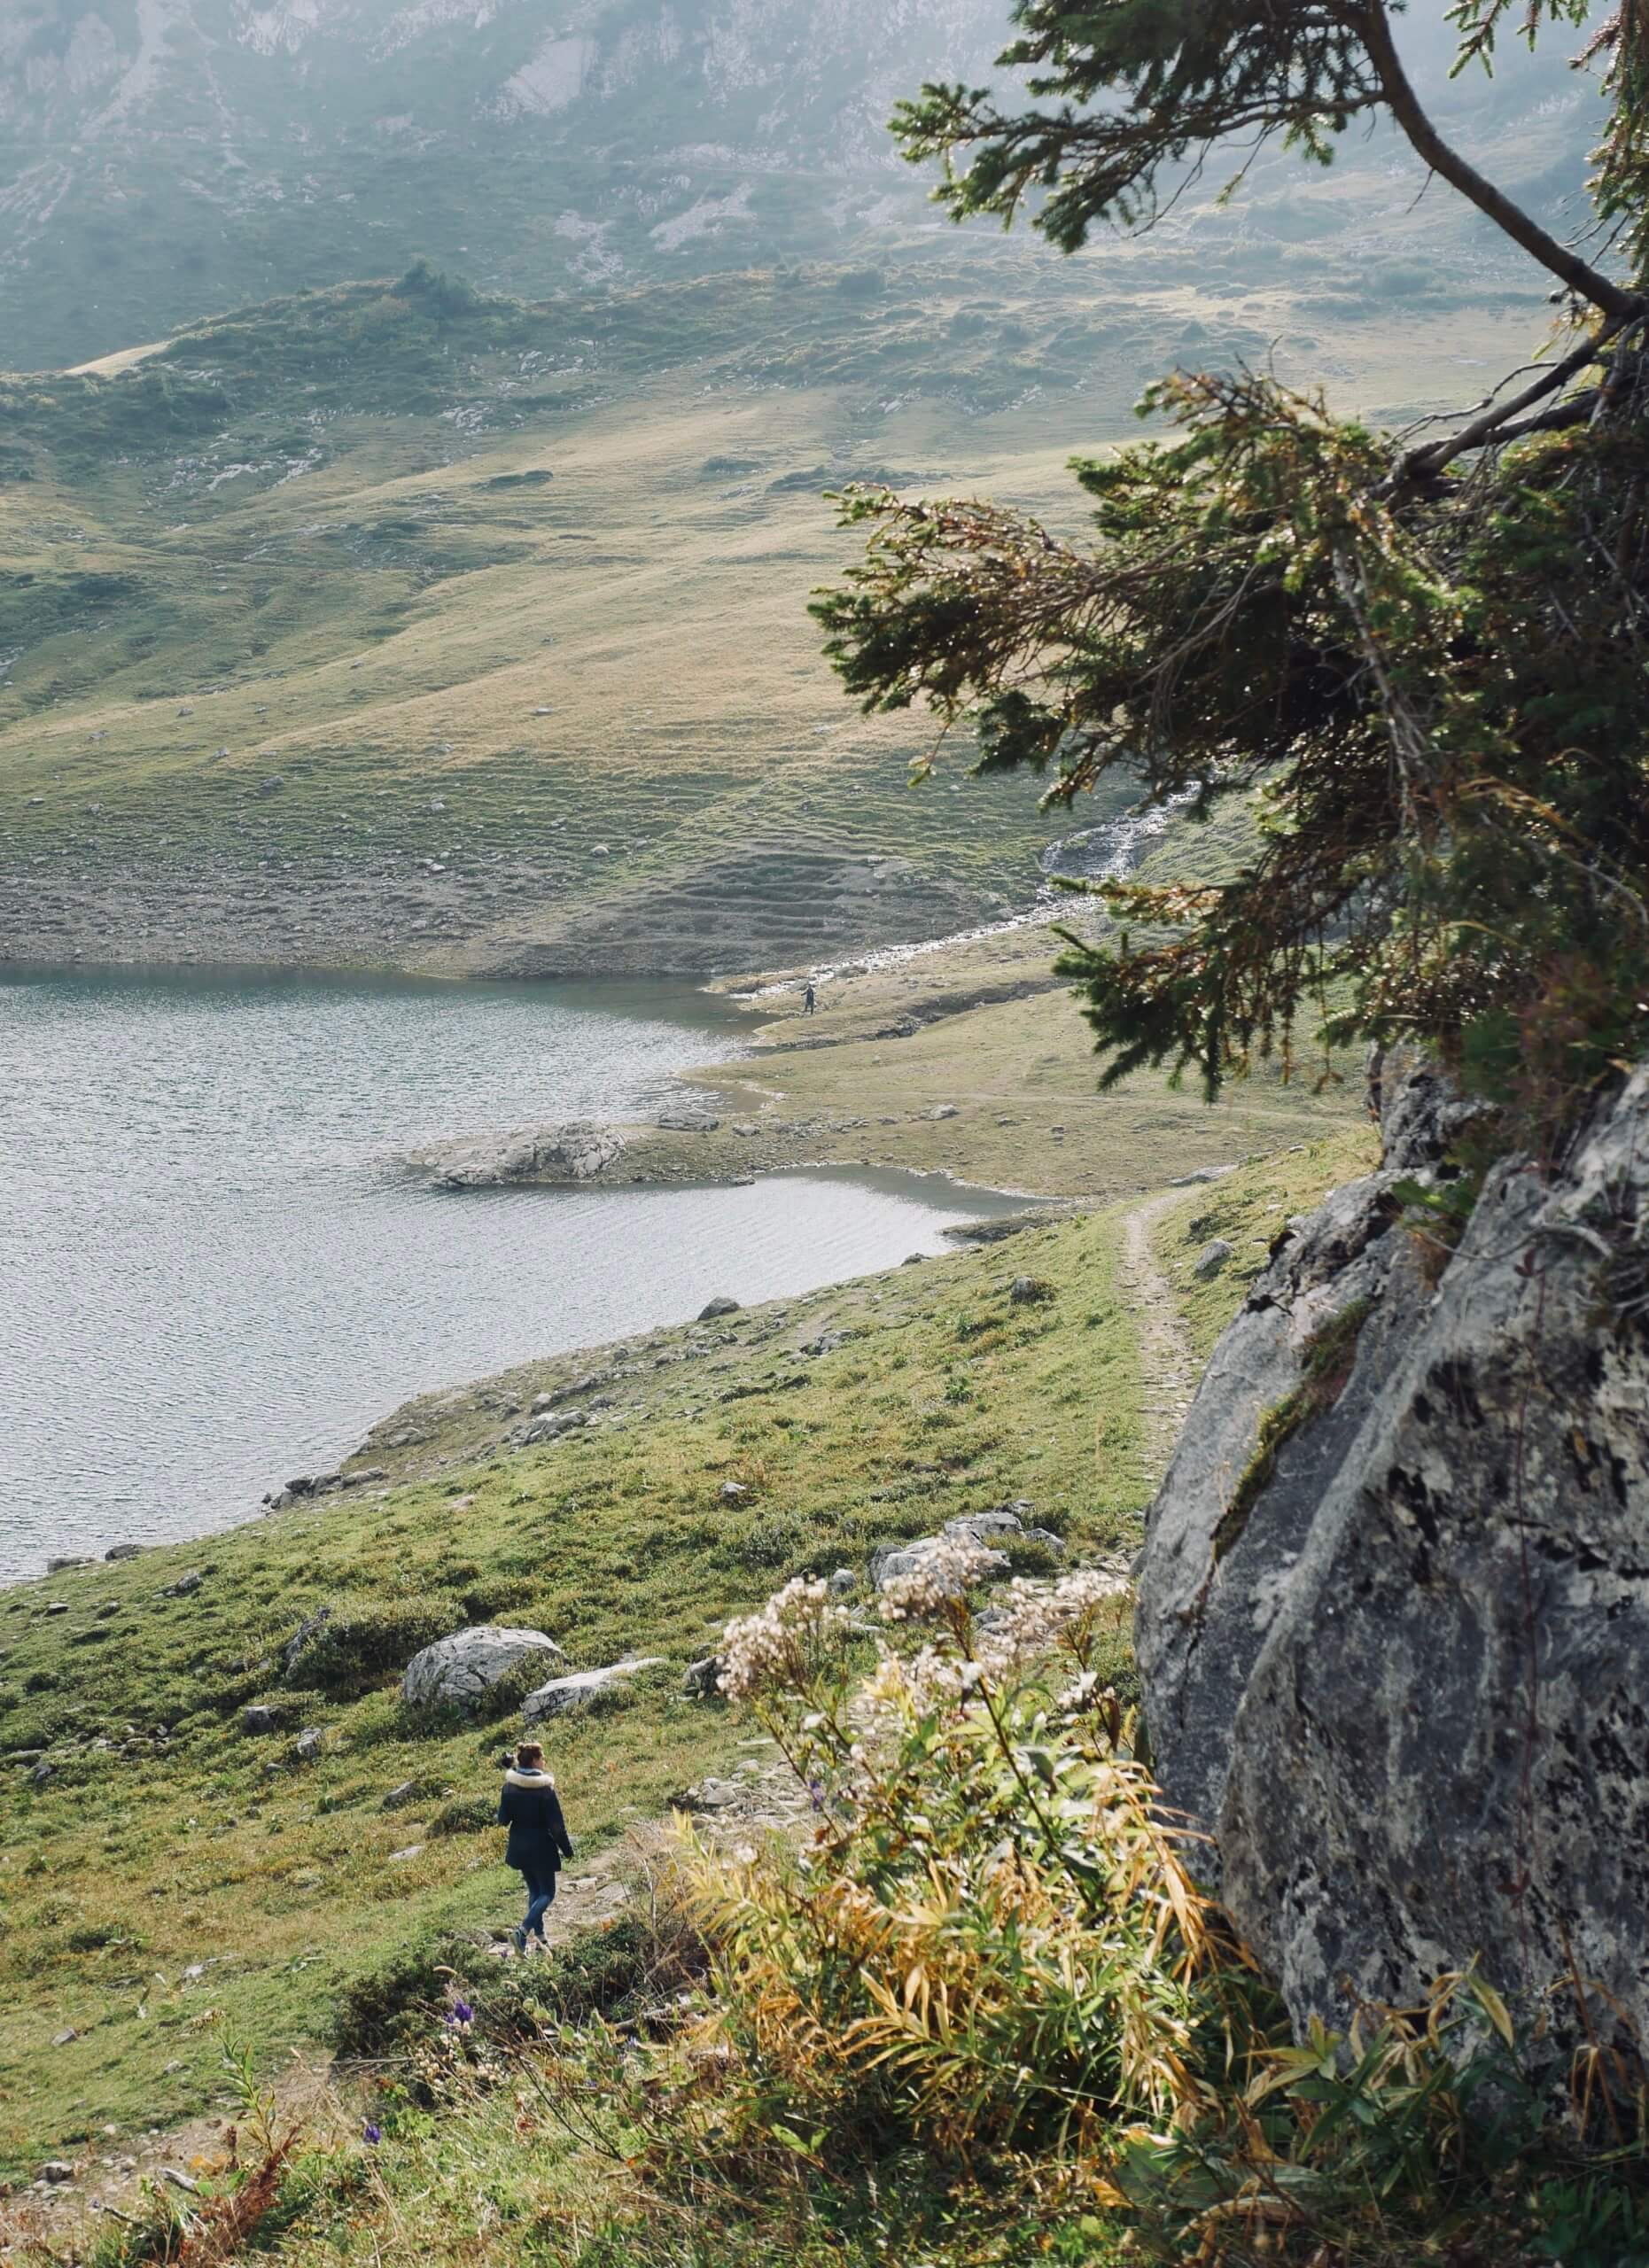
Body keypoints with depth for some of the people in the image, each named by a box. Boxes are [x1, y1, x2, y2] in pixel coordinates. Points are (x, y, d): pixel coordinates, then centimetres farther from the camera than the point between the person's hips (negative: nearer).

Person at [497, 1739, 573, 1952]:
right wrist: (567, 1850, -4)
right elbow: (556, 1824, -15)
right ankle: (524, 1930, -12)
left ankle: (540, 1936, 21)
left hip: (519, 1846, 5)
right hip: (541, 1848, -5)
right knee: (547, 1893, 7)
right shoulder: (545, 1789, -19)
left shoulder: (509, 1786, -4)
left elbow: (502, 1820, -1)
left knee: (534, 1890, 20)